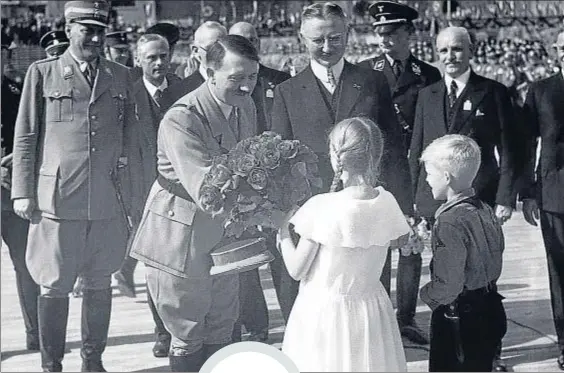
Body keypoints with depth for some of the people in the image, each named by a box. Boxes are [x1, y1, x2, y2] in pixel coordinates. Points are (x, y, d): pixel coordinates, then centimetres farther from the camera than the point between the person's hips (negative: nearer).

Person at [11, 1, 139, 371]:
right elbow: (25, 138, 4)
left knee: (100, 285, 10)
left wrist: (132, 193, 11)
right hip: (57, 199, -2)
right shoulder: (42, 73, 3)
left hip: (108, 202, 3)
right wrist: (23, 194, 0)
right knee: (55, 287, 4)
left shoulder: (121, 76, 11)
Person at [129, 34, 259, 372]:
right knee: (188, 337, 8)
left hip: (225, 232, 7)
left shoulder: (247, 107, 2)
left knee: (221, 333, 18)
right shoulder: (182, 119, -24)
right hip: (184, 239, -7)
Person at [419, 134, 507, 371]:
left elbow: (448, 286, -25)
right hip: (490, 313, 8)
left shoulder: (449, 221, -23)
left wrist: (426, 294, -5)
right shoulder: (485, 210, 1)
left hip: (459, 322, -8)